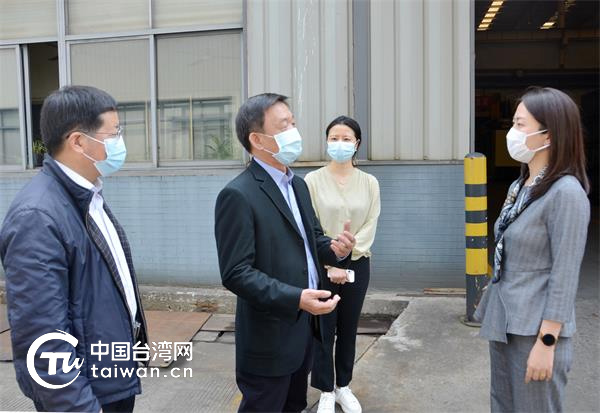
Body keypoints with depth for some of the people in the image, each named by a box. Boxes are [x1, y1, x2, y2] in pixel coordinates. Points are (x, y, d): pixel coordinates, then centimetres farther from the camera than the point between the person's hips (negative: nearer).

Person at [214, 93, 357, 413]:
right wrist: (295, 299, -31)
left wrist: (334, 249, -7)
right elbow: (235, 273, -22)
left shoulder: (297, 184, 9)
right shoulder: (238, 195, -20)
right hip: (270, 335, -8)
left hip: (305, 325, 8)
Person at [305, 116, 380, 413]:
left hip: (356, 265, 2)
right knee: (324, 329, 5)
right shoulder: (313, 180, -6)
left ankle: (343, 386, 30)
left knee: (348, 328, 13)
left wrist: (345, 259, -12)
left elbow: (370, 226, -2)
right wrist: (330, 264, -13)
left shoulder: (369, 183, 1)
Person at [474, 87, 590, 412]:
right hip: (503, 321, 8)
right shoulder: (519, 186, 8)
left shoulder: (565, 192, -17)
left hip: (535, 329, -8)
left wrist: (546, 342, -19)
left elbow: (564, 275, -19)